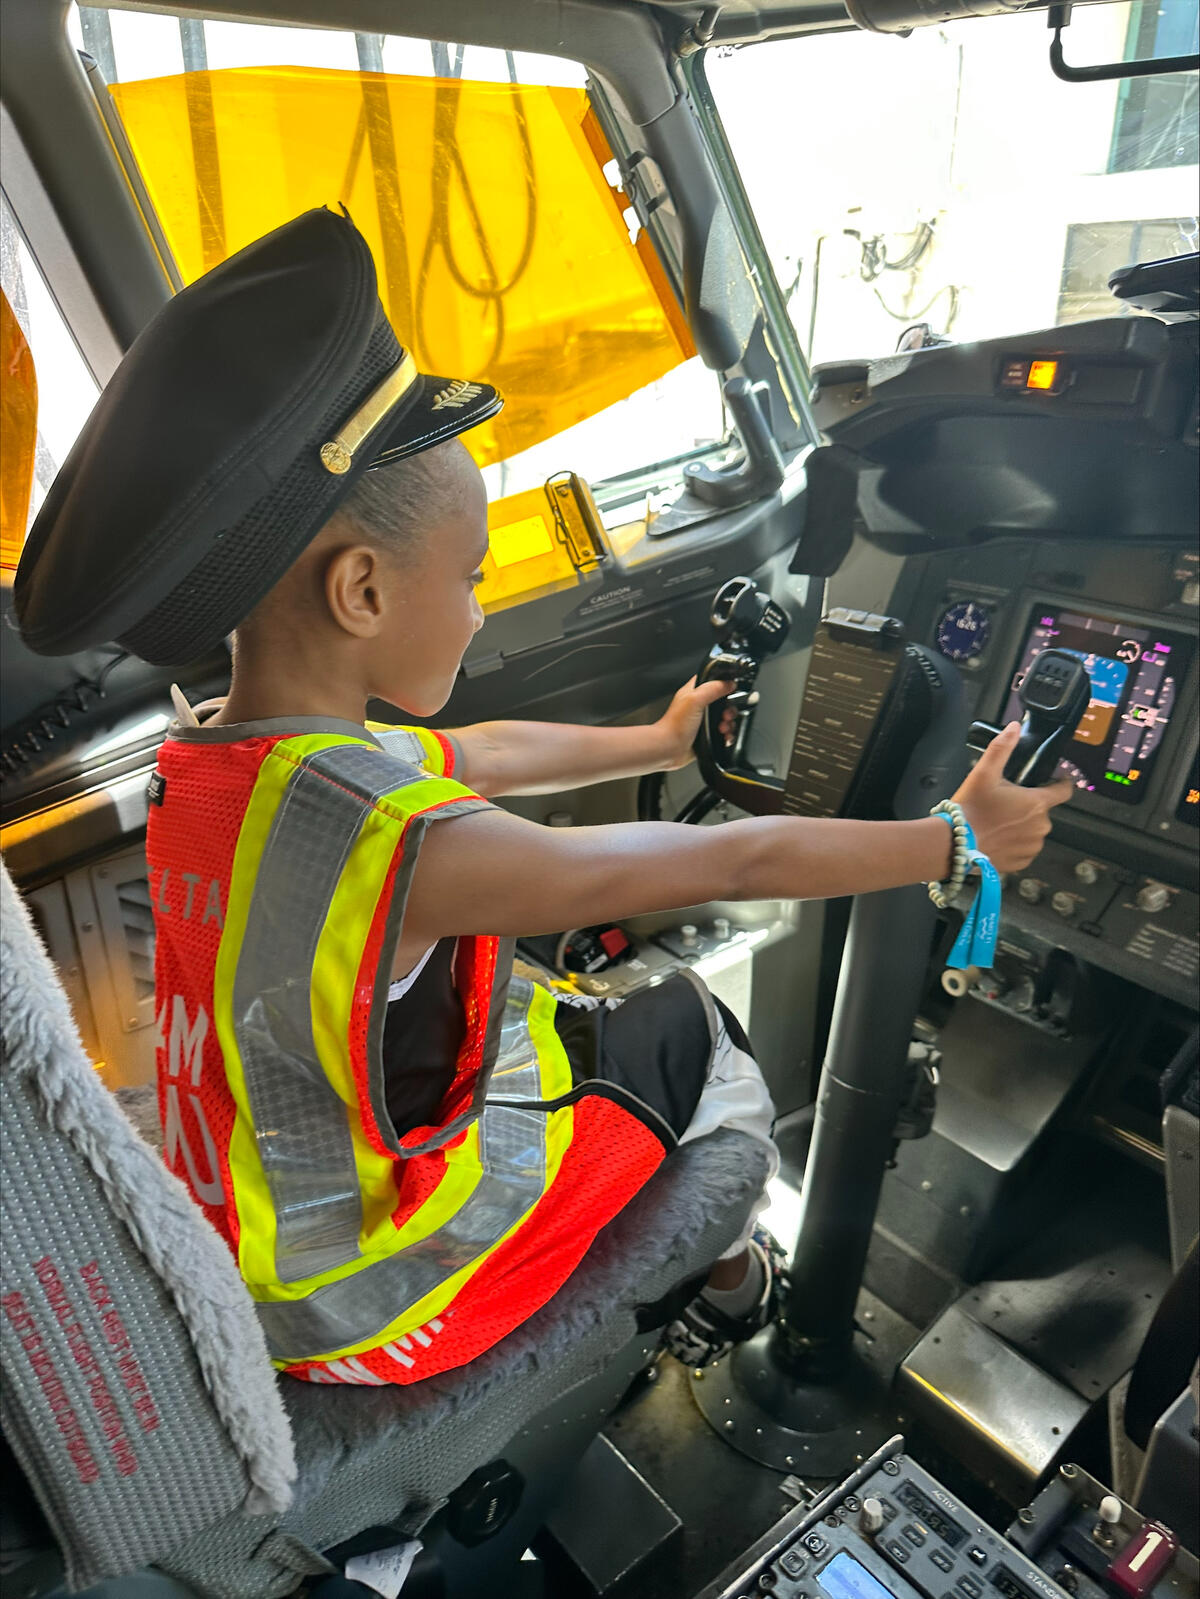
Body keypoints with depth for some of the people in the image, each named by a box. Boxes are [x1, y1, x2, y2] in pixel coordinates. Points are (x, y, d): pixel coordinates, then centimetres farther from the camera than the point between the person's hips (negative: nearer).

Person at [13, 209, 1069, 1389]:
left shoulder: (196, 759, -10)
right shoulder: (403, 849, -35)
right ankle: (733, 1283, 39)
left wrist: (657, 743, 17)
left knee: (575, 1015, 21)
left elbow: (480, 754, 3)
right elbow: (742, 862, -25)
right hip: (374, 1305, -6)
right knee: (695, 1031, 11)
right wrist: (960, 840, -9)